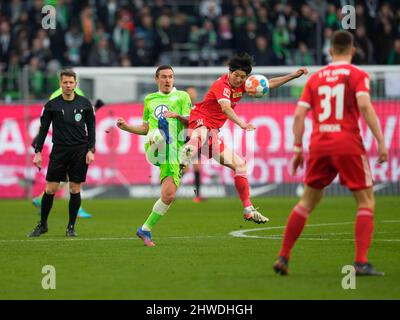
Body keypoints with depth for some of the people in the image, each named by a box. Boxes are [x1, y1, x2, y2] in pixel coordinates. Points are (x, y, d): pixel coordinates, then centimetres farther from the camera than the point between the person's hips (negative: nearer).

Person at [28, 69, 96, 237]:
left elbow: (91, 128, 6)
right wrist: (38, 152, 0)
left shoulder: (85, 104, 3)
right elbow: (43, 129, 5)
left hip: (79, 151, 0)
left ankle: (71, 227, 10)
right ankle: (42, 225, 12)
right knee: (50, 189, -3)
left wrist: (91, 150, -2)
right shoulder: (52, 105, 2)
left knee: (75, 189, 0)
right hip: (59, 151, 0)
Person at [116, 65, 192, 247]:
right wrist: (126, 127, 14)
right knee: (158, 134, -36)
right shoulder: (149, 99, 21)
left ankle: (146, 230, 11)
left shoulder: (182, 96, 12)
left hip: (173, 153, -1)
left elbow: (190, 123, 2)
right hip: (153, 149, 1)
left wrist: (178, 116, -17)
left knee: (168, 196, -3)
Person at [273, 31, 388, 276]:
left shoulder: (315, 78, 13)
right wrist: (381, 141, -15)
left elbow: (299, 114, 7)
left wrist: (298, 148, 12)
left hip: (319, 146, 4)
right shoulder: (357, 75, 1)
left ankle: (283, 258, 15)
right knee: (366, 202, 4)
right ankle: (361, 263, -9)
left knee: (307, 202, 17)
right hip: (348, 144, -4)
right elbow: (364, 105, -15)